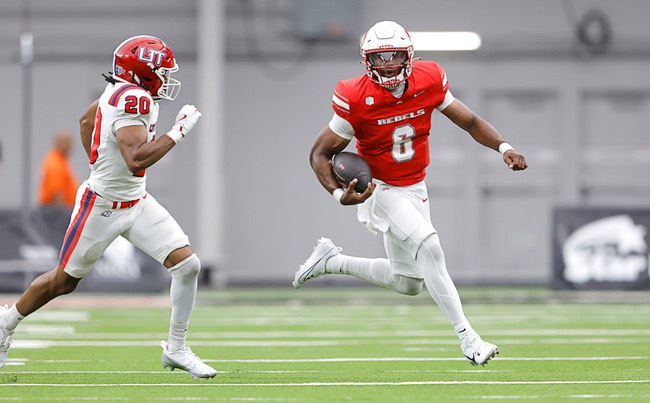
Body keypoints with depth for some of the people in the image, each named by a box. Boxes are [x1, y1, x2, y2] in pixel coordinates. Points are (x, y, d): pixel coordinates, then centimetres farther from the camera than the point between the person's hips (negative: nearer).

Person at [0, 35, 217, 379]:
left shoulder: (121, 90, 0)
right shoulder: (132, 100, -27)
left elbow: (86, 121, 17)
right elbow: (136, 160, -38)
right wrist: (178, 132, -30)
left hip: (136, 203, 8)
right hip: (102, 208, -8)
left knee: (187, 264, -6)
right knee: (63, 282, 10)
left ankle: (176, 349, 6)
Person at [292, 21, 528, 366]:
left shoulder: (429, 81, -12)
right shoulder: (356, 99, -23)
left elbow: (469, 122, 0)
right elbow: (320, 153, -14)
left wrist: (503, 147, -16)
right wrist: (339, 193, -31)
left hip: (415, 189, 6)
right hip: (380, 191, -6)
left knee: (408, 283, 15)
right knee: (429, 247, -28)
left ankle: (330, 261, 33)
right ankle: (467, 337, -24)